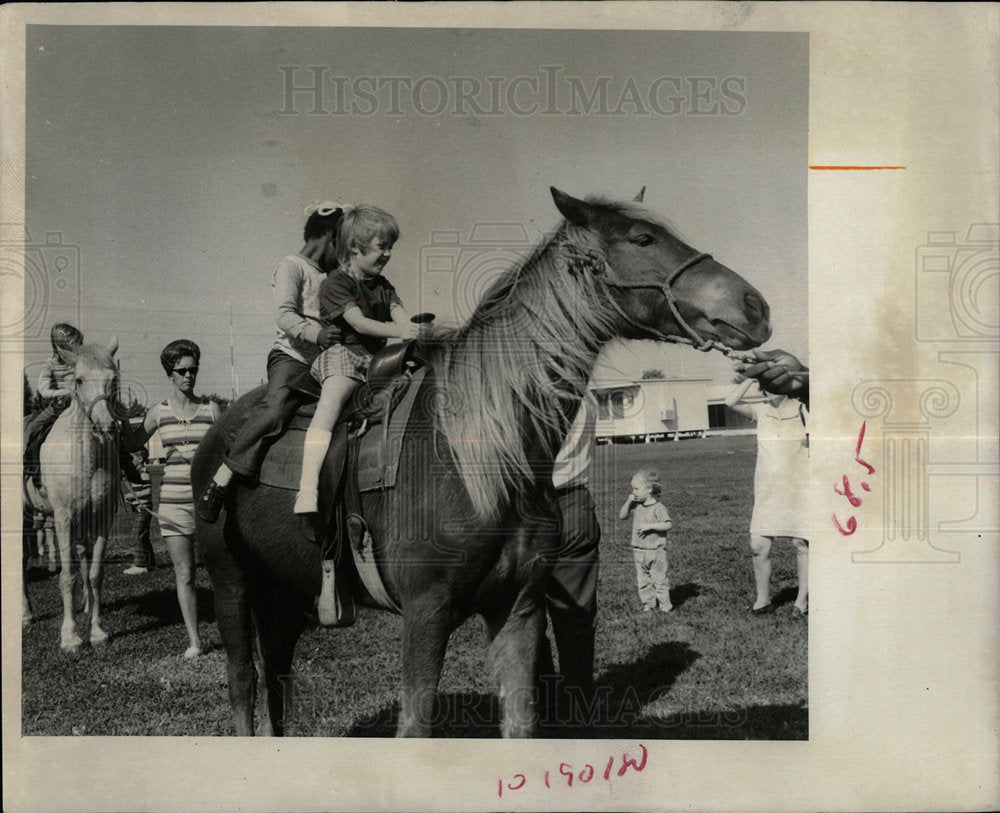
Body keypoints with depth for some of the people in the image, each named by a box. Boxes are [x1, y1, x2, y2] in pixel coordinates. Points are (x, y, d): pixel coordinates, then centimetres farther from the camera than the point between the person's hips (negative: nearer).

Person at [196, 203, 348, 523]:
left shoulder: (327, 277, 25)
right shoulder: (292, 267, -1)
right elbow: (284, 316, -16)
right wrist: (315, 334, -34)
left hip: (322, 363, 9)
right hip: (290, 356, -9)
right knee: (275, 409, -31)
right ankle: (218, 483, -28)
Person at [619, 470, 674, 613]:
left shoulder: (658, 507, -13)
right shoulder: (635, 506, 6)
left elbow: (669, 524, -19)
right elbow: (621, 516, 8)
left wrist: (650, 526, -24)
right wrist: (628, 502, -4)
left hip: (656, 551, -6)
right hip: (639, 551, 6)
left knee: (659, 579, 2)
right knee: (643, 581, 10)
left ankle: (665, 606, 10)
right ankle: (648, 605, 19)